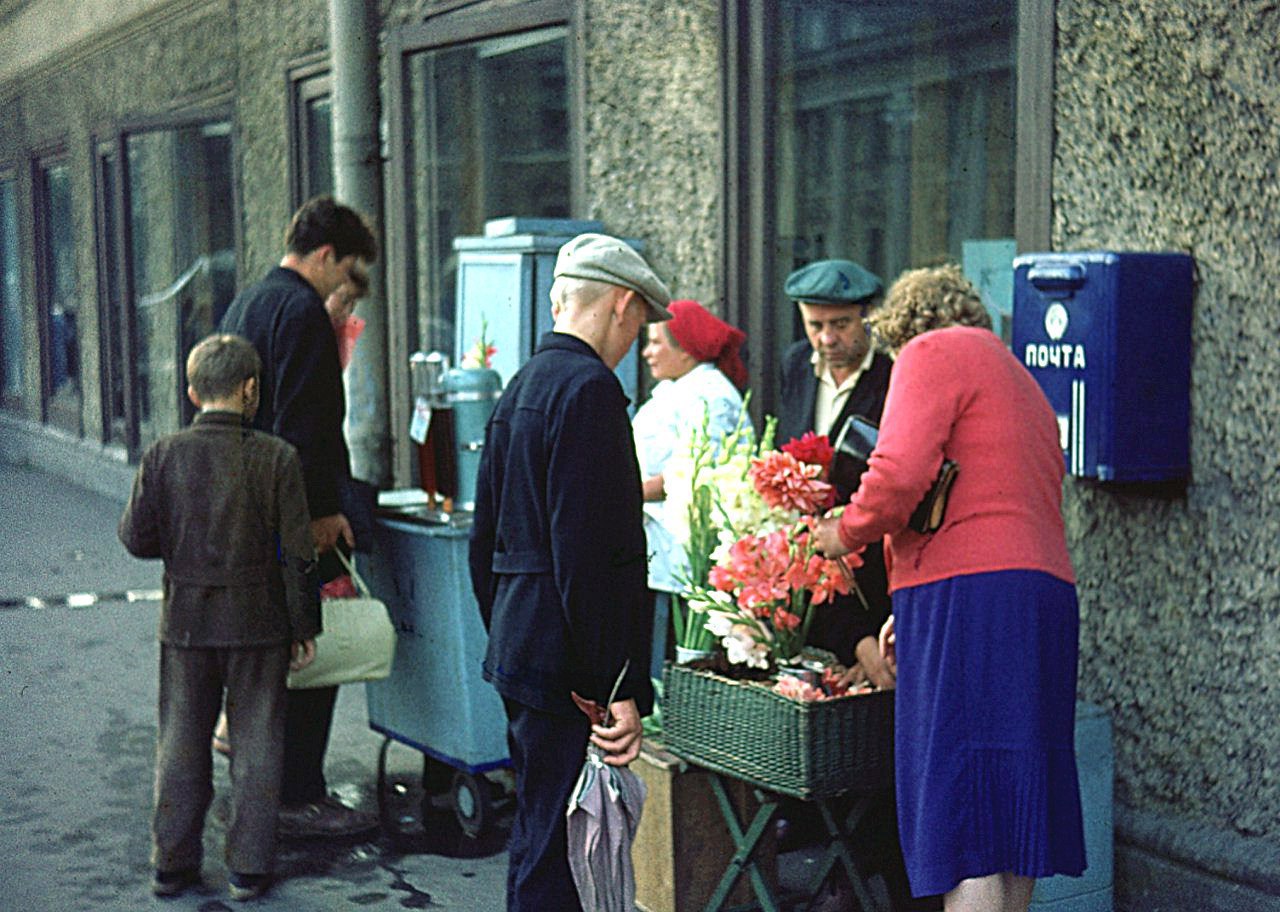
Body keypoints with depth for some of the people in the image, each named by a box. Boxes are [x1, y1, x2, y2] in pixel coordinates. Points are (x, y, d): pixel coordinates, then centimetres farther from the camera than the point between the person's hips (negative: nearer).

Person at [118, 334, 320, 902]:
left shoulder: (163, 455, -6)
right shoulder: (276, 458, -11)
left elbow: (136, 538, -2)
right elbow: (295, 553, -9)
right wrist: (304, 628, -1)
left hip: (185, 621, 2)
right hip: (258, 622, -2)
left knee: (181, 744, 14)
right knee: (256, 743, 9)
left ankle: (172, 863, 21)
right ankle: (249, 868, 12)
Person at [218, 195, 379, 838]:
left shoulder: (243, 304, 18)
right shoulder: (302, 310, -14)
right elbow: (304, 424, -21)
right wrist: (322, 511, -19)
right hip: (296, 514, -10)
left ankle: (276, 784, 25)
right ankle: (299, 798, 0)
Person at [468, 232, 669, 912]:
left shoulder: (519, 389, 15)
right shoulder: (589, 389, -14)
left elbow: (484, 543, 20)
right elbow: (585, 555, -21)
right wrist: (617, 689, -20)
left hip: (517, 649, 10)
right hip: (567, 665, -10)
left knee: (537, 840, 18)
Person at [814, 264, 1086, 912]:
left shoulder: (932, 353, 2)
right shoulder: (1021, 382, 29)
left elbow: (901, 472, -15)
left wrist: (847, 531, 3)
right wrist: (914, 613, 30)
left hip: (968, 593, -9)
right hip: (1045, 591, 9)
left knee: (961, 810, -10)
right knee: (1009, 805, 12)